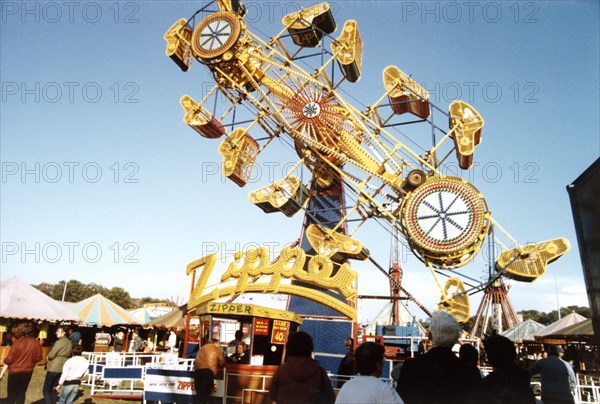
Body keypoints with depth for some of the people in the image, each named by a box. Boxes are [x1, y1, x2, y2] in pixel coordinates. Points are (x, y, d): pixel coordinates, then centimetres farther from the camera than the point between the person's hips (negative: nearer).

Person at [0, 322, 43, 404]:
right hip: (28, 372, 3)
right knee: (22, 393, 18)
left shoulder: (17, 342, -15)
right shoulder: (36, 343, -7)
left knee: (12, 395, 8)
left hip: (15, 372, -3)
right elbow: (38, 358, -1)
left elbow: (9, 359, -12)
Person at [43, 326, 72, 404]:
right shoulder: (69, 343, 9)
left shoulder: (59, 342, -17)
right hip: (63, 368, 8)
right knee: (53, 389, 16)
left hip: (54, 368, -8)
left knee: (46, 389, -1)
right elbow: (68, 355, 18)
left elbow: (51, 355, -16)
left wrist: (48, 355, 4)